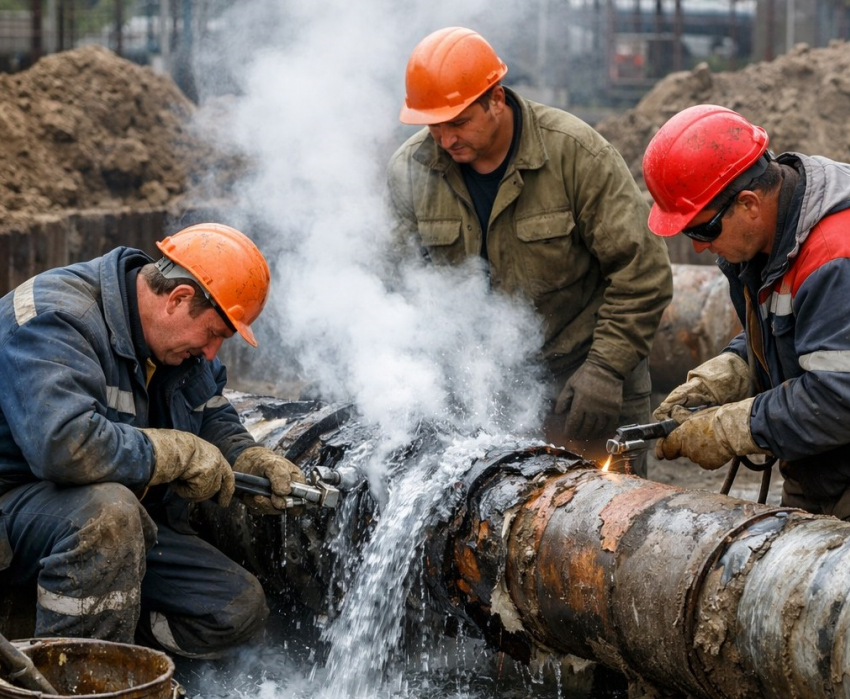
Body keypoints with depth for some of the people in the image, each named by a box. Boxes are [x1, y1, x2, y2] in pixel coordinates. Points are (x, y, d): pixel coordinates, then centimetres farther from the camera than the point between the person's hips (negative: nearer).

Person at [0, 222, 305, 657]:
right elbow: (64, 445, -39)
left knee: (242, 608, -4)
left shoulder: (175, 337, 5)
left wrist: (251, 461, -1)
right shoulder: (56, 319, -23)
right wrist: (183, 453, -26)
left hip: (128, 523, 8)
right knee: (107, 509, -41)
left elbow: (213, 418, 22)